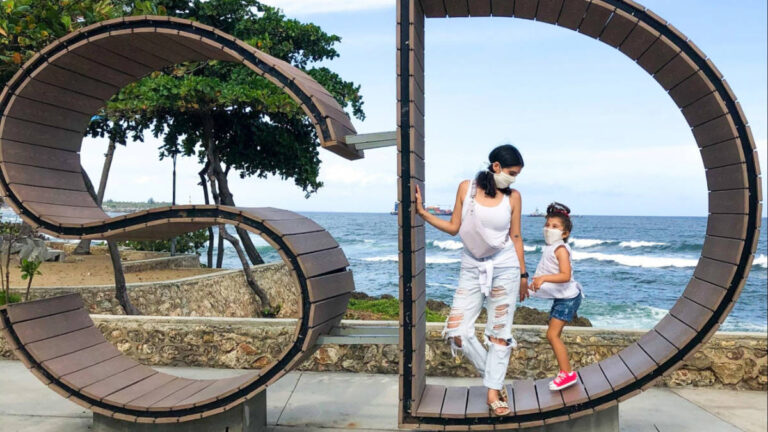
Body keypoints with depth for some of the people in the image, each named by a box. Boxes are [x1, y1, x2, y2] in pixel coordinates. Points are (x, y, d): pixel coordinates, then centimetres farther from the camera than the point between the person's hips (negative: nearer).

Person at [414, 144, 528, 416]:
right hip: (471, 269, 1)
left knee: (499, 332, 2)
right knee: (457, 331, -4)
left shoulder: (513, 196, -2)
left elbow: (515, 237, 5)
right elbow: (454, 228, 2)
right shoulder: (466, 188, -2)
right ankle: (492, 375, 18)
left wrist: (523, 274, 8)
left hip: (504, 268, -1)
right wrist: (422, 212, -6)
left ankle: (493, 391, 15)